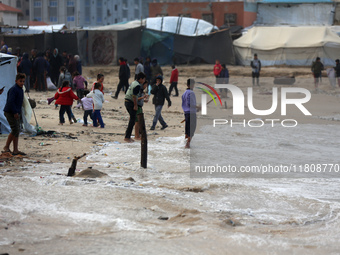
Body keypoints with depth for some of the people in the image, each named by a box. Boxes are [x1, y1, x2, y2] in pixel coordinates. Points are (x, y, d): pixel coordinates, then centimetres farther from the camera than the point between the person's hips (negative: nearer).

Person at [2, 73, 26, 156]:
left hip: (16, 113, 10)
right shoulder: (13, 89, -16)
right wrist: (15, 112, -23)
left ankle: (16, 150, 9)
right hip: (10, 112, -10)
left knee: (17, 130, 7)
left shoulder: (20, 89, 15)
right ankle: (6, 147, -3)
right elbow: (10, 102, -23)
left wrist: (18, 112, 17)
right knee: (15, 130, -13)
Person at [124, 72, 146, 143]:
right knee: (132, 120, -6)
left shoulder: (133, 83, 16)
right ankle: (127, 137, -7)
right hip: (131, 103, -10)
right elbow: (134, 96, -21)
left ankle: (128, 135, 18)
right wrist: (135, 105, -17)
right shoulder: (137, 85, -14)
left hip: (127, 102, 10)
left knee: (132, 119, 17)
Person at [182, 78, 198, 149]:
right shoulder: (191, 93, -13)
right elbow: (189, 103, -21)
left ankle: (185, 142, 14)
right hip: (192, 113, -8)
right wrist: (197, 107, -12)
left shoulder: (184, 93, 14)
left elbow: (182, 104, 17)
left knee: (187, 129, 13)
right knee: (192, 129, -4)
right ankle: (187, 144, -8)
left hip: (186, 113, 8)